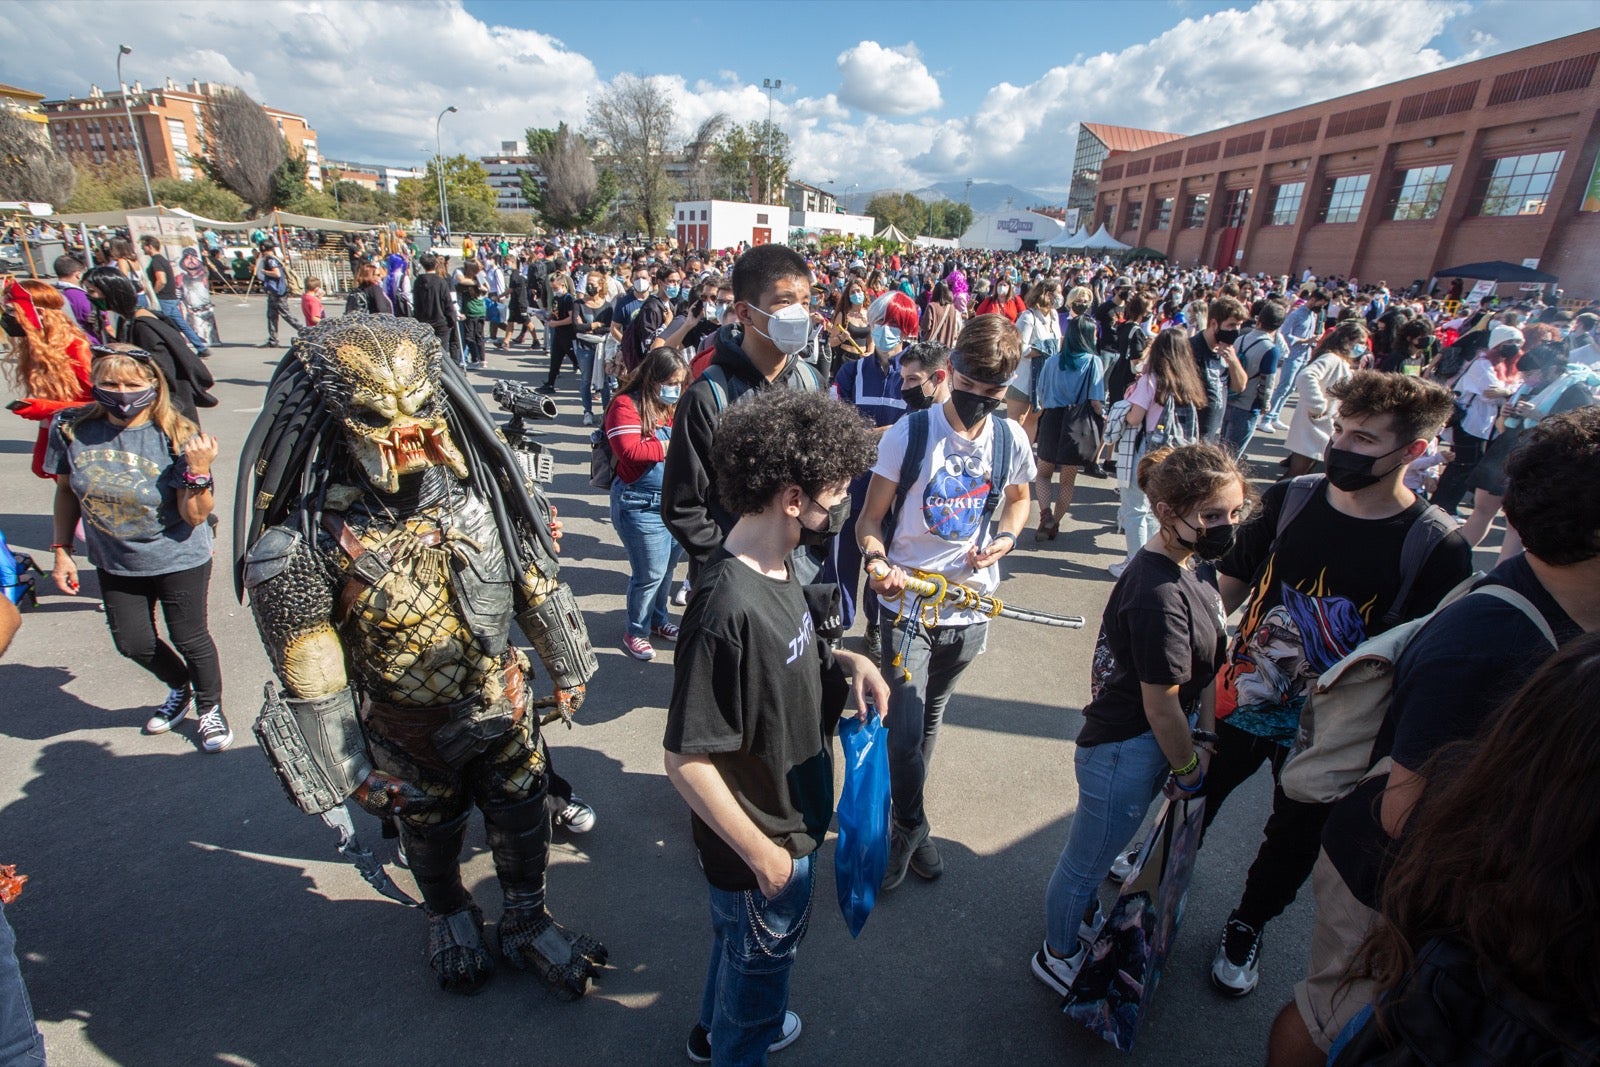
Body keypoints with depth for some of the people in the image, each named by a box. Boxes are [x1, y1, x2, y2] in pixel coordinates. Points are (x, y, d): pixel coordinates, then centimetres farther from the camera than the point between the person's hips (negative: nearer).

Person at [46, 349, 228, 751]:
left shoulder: (177, 436, -22)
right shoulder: (71, 428, -11)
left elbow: (195, 516, -21)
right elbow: (66, 491, 6)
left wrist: (200, 471, -37)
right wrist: (62, 550, 6)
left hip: (178, 558, -4)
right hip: (115, 563, 5)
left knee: (190, 639, 8)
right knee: (133, 643, 16)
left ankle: (210, 709, 34)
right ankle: (179, 690, 46)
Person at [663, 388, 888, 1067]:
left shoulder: (778, 564, -8)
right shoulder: (727, 608, -36)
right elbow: (687, 762, -30)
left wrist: (847, 661, -7)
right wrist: (762, 853, -19)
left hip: (791, 810, 8)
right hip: (763, 838, -8)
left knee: (744, 944, 33)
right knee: (763, 955, 22)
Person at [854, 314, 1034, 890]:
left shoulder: (1011, 439, -4)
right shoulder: (908, 434, -14)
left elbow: (1019, 498, 16)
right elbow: (869, 520, -10)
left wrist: (1005, 538, -6)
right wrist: (879, 564, -30)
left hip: (971, 608, 4)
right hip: (907, 606, -3)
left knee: (930, 720, 20)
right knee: (904, 731, -3)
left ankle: (904, 817, 44)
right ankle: (912, 827, 27)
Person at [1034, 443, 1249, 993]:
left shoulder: (1182, 566, -1)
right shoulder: (1159, 593, -31)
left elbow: (1202, 661, 7)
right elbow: (1161, 702, -24)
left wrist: (1204, 737, 4)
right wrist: (1188, 767, -8)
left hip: (1148, 743, 9)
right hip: (1125, 751, -9)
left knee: (1094, 853, 32)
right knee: (1084, 861, 15)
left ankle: (1084, 917, 57)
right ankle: (1058, 956, 39)